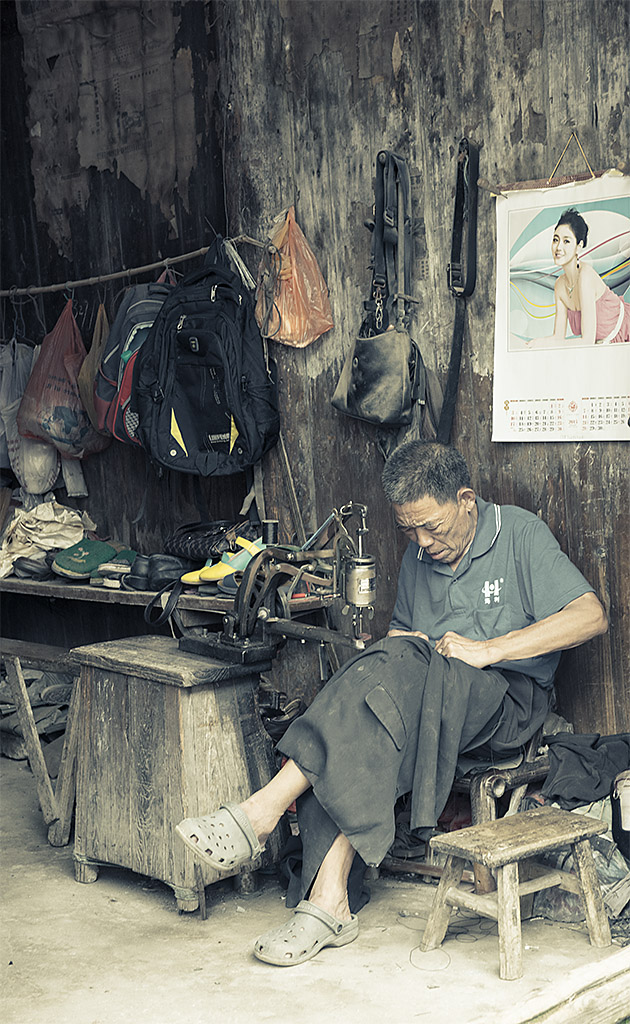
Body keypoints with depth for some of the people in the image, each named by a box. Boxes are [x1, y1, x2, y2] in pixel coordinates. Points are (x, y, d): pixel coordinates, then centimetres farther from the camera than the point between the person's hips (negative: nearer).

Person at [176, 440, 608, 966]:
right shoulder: (419, 556, 17)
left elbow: (591, 616, -11)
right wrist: (401, 644, 1)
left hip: (509, 702, -6)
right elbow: (401, 632, 28)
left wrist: (489, 650, -17)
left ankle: (262, 812, -37)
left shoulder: (521, 534, -1)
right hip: (427, 698, 6)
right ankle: (330, 899, -36)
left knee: (396, 668, -34)